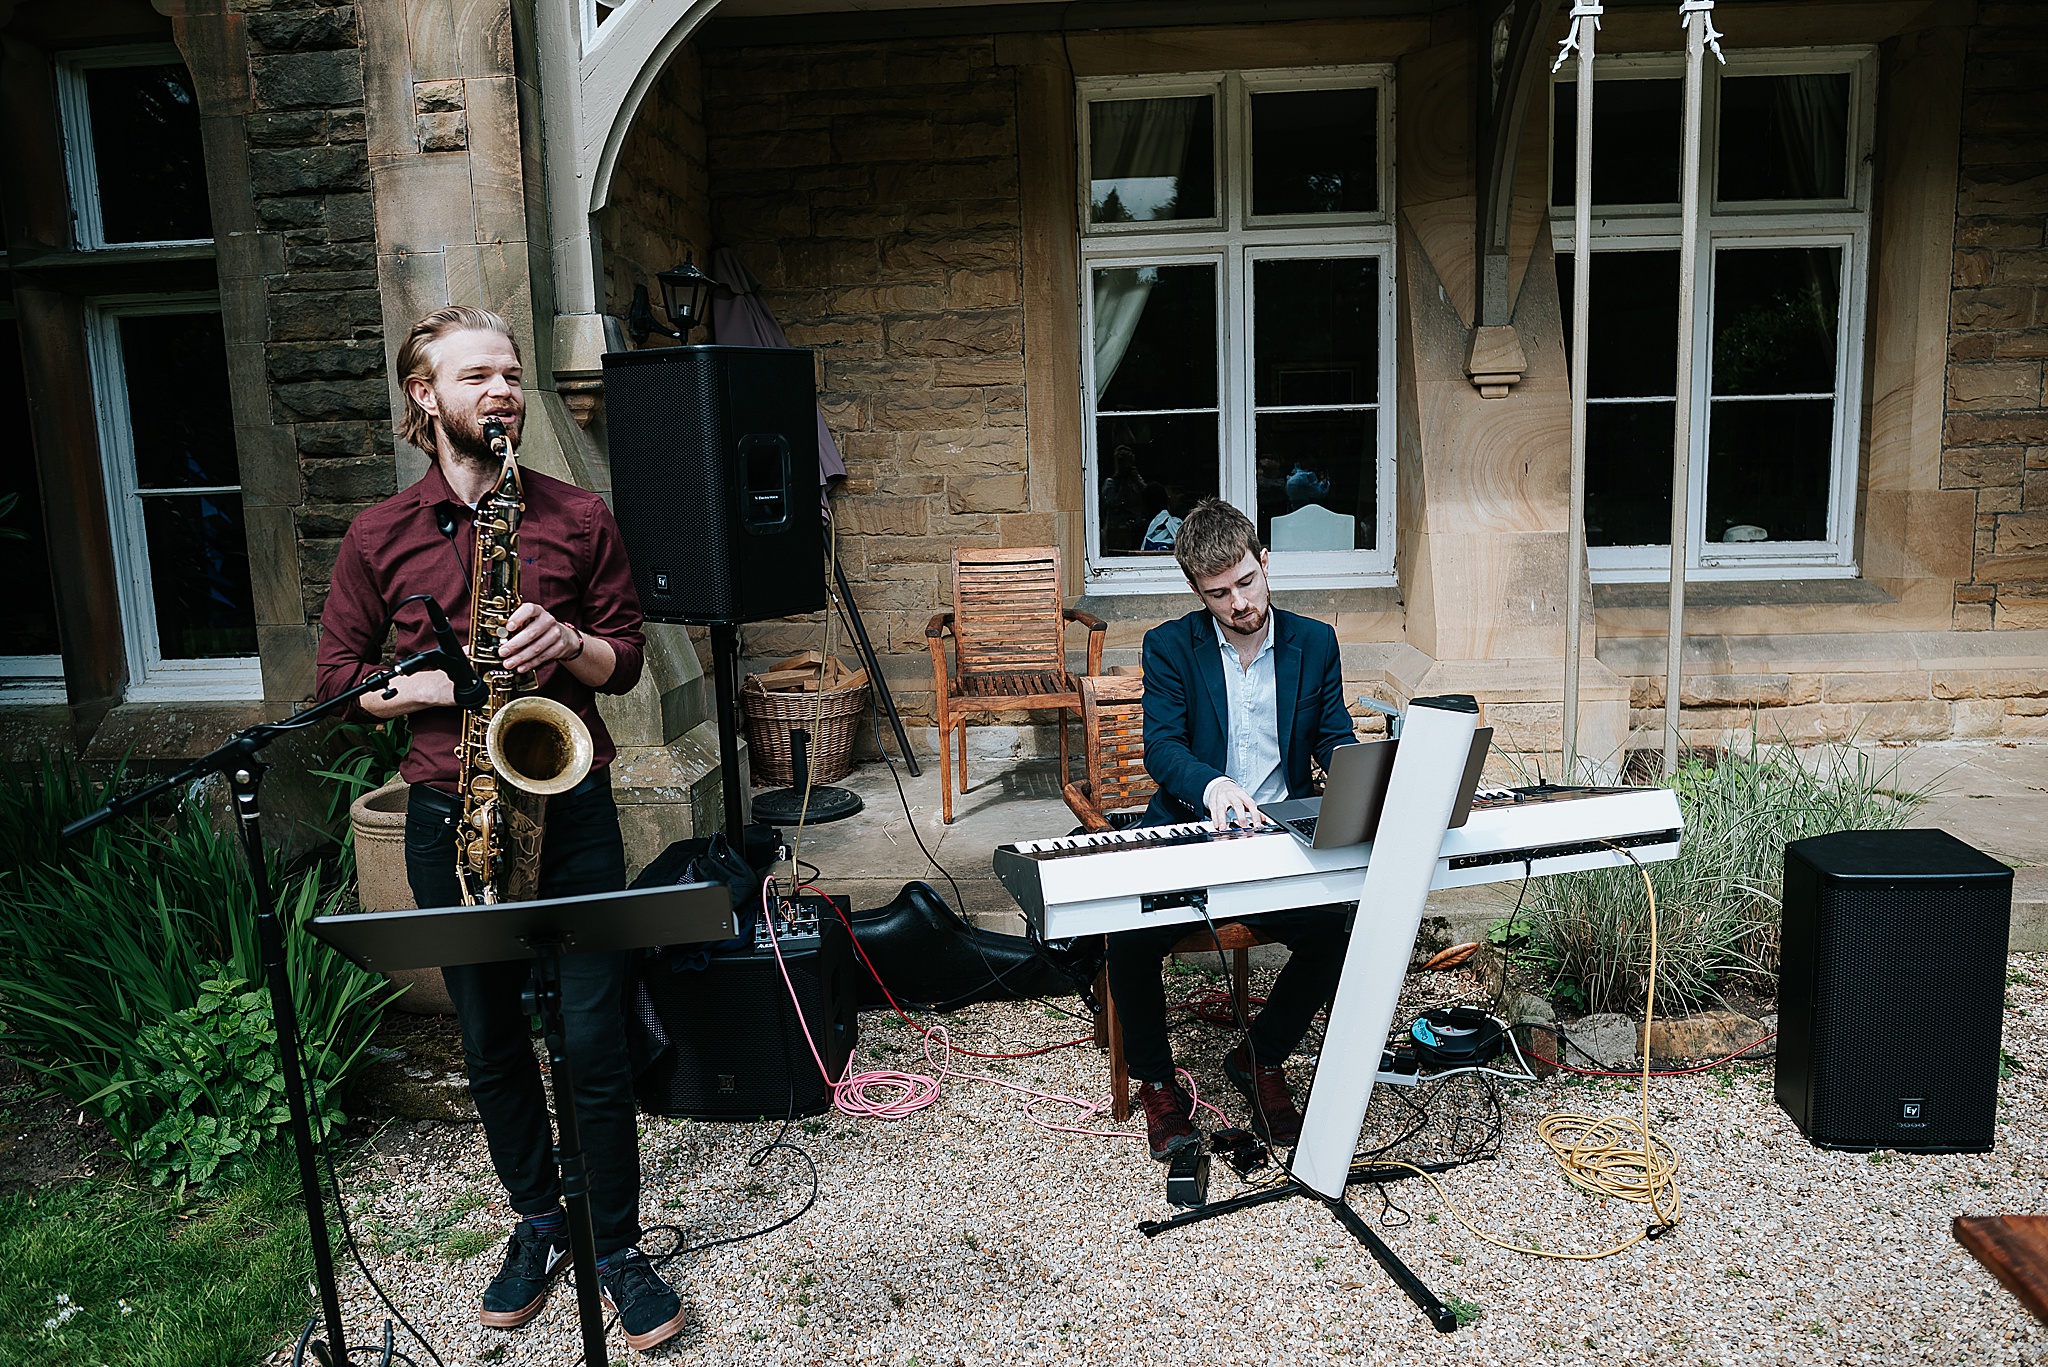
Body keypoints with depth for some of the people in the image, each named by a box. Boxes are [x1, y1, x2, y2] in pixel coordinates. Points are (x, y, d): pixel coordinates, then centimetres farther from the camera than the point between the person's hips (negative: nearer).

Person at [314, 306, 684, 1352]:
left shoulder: (579, 518, 3)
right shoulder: (377, 537, 4)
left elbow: (624, 660, 6)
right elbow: (339, 681, 6)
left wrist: (567, 644, -16)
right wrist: (439, 684, -12)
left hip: (570, 804, -1)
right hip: (450, 816, 2)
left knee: (595, 1041, 1)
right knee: (491, 1041, 13)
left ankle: (618, 1248, 20)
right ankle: (536, 1223, 35)